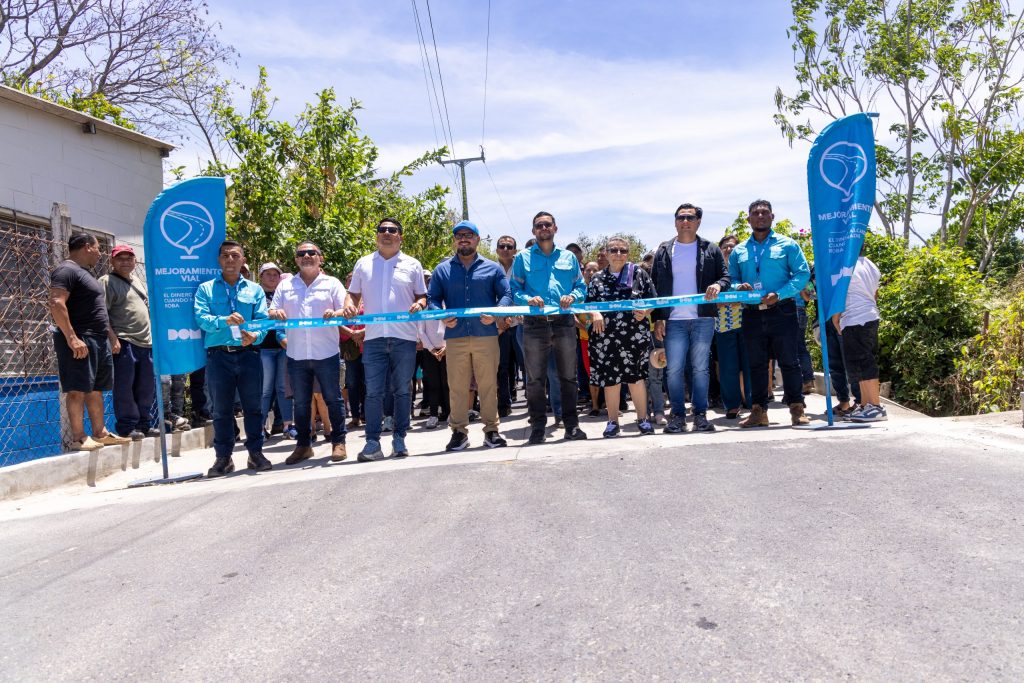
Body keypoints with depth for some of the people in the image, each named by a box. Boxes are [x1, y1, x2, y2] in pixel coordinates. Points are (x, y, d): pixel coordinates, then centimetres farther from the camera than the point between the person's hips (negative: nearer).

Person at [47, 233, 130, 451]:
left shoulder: (86, 273, 22)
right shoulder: (67, 270, -9)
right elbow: (56, 304, -21)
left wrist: (111, 335, 21)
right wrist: (72, 338, -25)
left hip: (99, 340, 10)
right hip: (80, 341, -10)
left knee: (96, 389, 11)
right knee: (78, 389, -7)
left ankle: (100, 433, 17)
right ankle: (78, 437, -5)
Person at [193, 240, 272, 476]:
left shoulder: (255, 289, 13)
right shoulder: (205, 289, 9)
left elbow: (263, 320, 1)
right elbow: (201, 318, -6)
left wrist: (255, 336, -21)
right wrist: (224, 321, -25)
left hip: (248, 354, 1)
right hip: (218, 356, -1)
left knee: (253, 406, 5)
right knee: (221, 409, 6)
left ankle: (256, 452, 16)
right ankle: (223, 457, 14)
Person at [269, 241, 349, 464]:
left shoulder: (332, 283, 6)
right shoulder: (285, 286, 14)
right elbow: (271, 313, 11)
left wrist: (336, 314, -23)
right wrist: (275, 314, -12)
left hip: (327, 354, -3)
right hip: (296, 355, 3)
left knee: (333, 399, 3)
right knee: (300, 403, 9)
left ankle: (338, 442, 13)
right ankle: (303, 445, 19)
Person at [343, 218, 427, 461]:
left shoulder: (412, 265, 10)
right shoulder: (363, 264, 14)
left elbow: (422, 295, 12)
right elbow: (353, 293, 15)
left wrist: (419, 304, -10)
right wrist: (349, 305, -6)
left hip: (404, 337, 0)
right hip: (373, 337, 1)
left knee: (402, 391, 6)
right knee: (373, 392, -3)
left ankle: (399, 439, 15)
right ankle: (372, 443, 1)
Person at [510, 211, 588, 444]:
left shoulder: (568, 257, 15)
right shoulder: (523, 258, 10)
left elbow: (581, 287, 14)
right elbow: (514, 289, 3)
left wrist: (573, 296, -8)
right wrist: (528, 299, -16)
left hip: (564, 322, 2)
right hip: (535, 324, -1)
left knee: (568, 377, 5)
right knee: (535, 378, 1)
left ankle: (572, 425, 13)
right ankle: (537, 427, 9)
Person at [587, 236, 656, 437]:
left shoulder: (639, 273, 7)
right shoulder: (598, 278, 11)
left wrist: (645, 311, -13)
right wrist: (594, 313, -12)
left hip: (635, 335, -1)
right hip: (606, 336, 1)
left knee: (636, 376, 3)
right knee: (610, 378, 3)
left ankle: (642, 418, 16)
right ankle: (612, 421, 15)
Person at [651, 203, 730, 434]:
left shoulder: (711, 250, 9)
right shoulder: (663, 251, 10)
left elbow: (725, 276, 9)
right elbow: (655, 287, 8)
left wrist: (718, 285, -16)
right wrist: (658, 318, 1)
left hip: (703, 319, 0)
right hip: (673, 320, 0)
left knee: (701, 369, 3)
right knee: (674, 370, -1)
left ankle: (700, 415, 12)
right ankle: (677, 416, 8)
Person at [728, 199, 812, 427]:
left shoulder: (787, 244, 5)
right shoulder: (738, 251, 15)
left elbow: (803, 274, -2)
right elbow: (730, 279, 15)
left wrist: (779, 294, -15)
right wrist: (739, 287, -9)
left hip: (782, 312, -3)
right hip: (752, 315, 3)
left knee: (789, 362, -1)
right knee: (756, 364, 8)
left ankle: (797, 408, 6)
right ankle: (759, 410, 15)